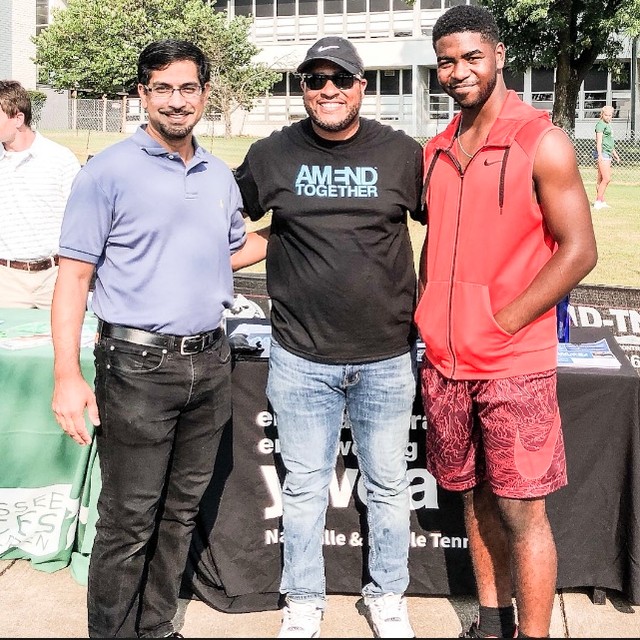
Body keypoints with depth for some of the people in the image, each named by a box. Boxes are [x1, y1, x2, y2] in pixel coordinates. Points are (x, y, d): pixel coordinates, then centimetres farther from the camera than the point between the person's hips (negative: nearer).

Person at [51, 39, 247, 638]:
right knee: (129, 523, 1)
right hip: (139, 366, -5)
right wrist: (67, 375, -16)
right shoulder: (108, 171, -6)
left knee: (180, 512, 15)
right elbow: (74, 274, -10)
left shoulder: (220, 176, 11)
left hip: (210, 362, 6)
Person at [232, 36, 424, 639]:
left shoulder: (402, 154, 0)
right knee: (304, 488, 12)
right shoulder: (272, 154, 2)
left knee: (387, 486, 14)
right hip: (301, 358, 0)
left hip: (388, 357, 0)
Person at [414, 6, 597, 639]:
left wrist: (499, 323, -14)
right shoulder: (436, 151, 10)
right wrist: (427, 314, 7)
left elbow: (579, 250, -11)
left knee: (520, 509, 0)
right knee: (473, 496, 15)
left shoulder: (541, 142, -8)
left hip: (514, 363, -6)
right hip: (444, 360, 6)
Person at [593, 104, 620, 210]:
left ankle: (601, 201, 11)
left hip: (608, 153, 9)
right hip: (603, 153, -9)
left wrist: (614, 153, 35)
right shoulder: (600, 124, -8)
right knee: (607, 179, -14)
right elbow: (599, 140, -18)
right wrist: (600, 154, -27)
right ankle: (598, 201, -11)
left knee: (600, 179, 9)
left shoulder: (608, 125, 21)